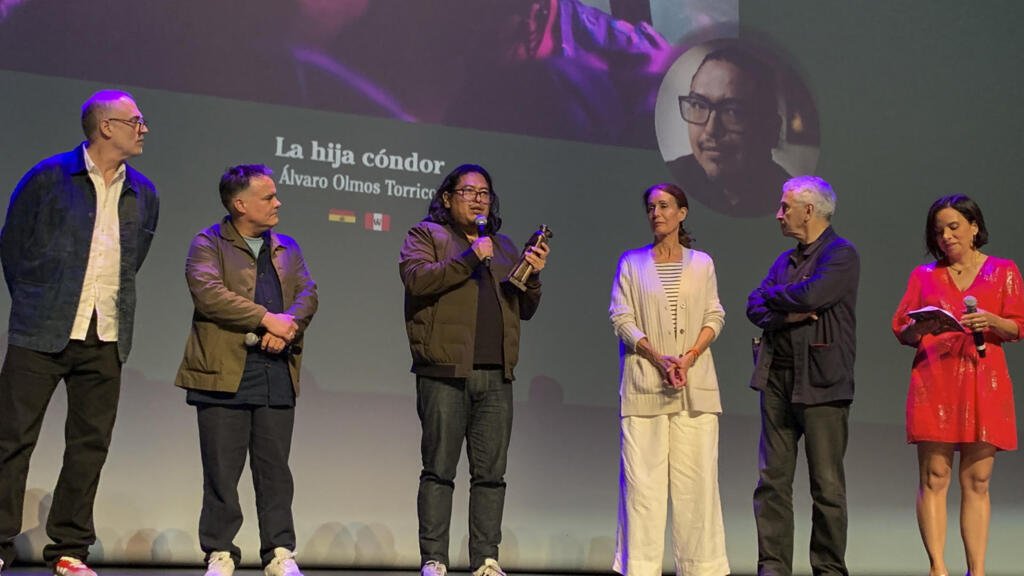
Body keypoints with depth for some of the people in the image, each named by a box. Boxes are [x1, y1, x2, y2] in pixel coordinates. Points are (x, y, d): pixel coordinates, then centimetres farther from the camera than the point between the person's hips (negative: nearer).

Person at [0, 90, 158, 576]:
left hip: (106, 339, 4)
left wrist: (111, 307, 14)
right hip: (41, 334, -4)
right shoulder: (48, 178, -3)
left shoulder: (143, 194, 10)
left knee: (90, 444, 5)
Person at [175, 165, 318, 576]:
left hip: (277, 373, 4)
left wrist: (288, 327, -12)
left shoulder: (287, 248, 19)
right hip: (224, 373, -4)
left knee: (275, 469, 5)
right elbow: (207, 292, -14)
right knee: (222, 471, 0)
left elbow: (307, 293, 9)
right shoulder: (209, 244, 2)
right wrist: (267, 318, -15)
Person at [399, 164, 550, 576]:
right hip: (445, 372, -5)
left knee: (491, 473, 4)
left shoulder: (503, 246, 23)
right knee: (439, 470, -3)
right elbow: (416, 278, -11)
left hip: (496, 376, 5)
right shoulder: (426, 235, 9)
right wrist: (469, 257, -14)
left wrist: (533, 276, 4)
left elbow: (525, 310, 23)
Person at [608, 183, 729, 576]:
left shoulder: (701, 263, 13)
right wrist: (658, 358, -12)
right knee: (642, 477, -4)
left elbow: (715, 317, 8)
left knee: (696, 477, -2)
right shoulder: (632, 262, 10)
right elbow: (621, 318, 1)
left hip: (695, 383, 1)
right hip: (644, 382, -1)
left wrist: (689, 357, -10)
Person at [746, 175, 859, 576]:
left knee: (827, 485, 0)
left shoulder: (842, 254, -4)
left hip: (821, 382, -7)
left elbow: (811, 296, -19)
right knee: (772, 480, 4)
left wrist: (771, 296, -1)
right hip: (777, 378, 7)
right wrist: (788, 315, -10)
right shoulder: (785, 260, 19)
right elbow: (755, 307, 10)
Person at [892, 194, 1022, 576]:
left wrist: (991, 321, -14)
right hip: (934, 383, 0)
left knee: (977, 482, 0)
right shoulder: (924, 275, 15)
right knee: (934, 478, -8)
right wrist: (921, 328, -11)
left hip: (983, 386, 0)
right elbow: (900, 331, 10)